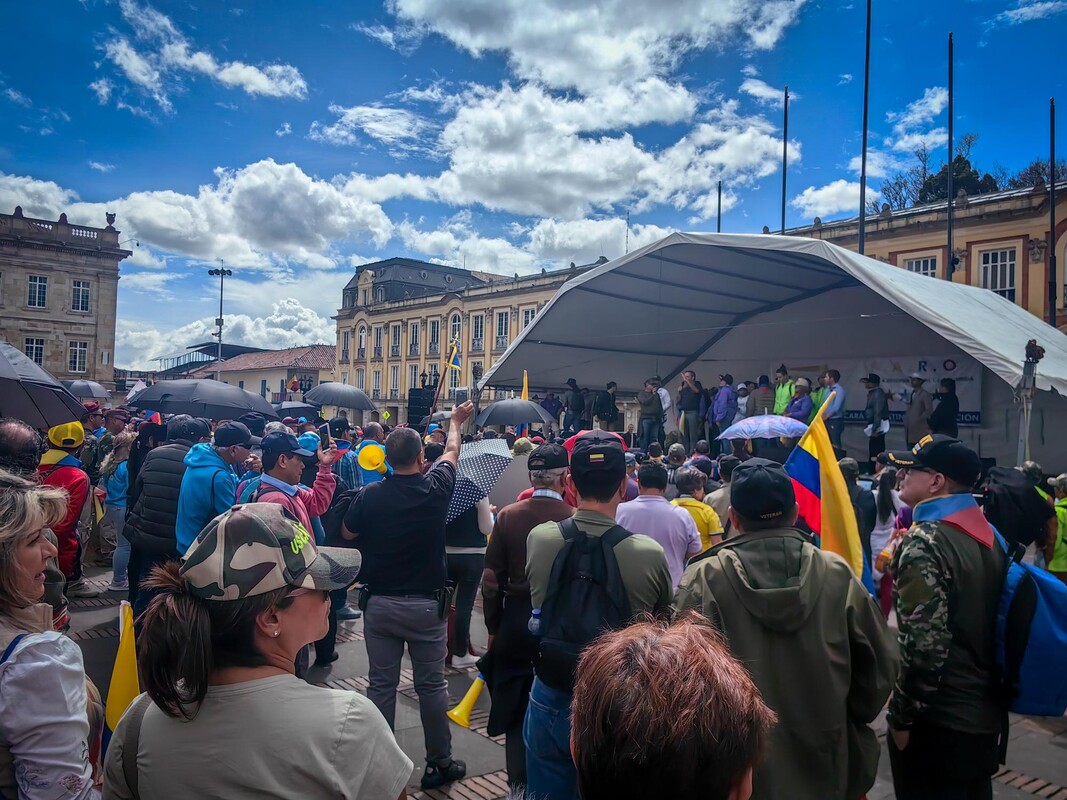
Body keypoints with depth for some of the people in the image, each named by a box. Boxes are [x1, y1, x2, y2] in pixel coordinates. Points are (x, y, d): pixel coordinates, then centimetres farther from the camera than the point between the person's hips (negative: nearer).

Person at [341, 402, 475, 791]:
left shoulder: (370, 496, -9)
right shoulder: (436, 489, -10)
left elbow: (347, 534, 9)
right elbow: (451, 452, 10)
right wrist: (456, 421, 27)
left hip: (379, 604, 1)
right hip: (425, 605, -1)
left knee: (381, 685, 11)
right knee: (431, 686, 10)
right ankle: (439, 764, 21)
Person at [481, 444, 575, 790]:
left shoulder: (507, 515, -7)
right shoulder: (575, 519, -14)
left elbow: (492, 578, -4)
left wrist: (493, 626, 7)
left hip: (515, 623, 2)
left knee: (516, 710, 15)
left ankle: (519, 783, 23)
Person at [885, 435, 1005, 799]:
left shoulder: (924, 541, -21)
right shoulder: (987, 533, 5)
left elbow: (923, 643, -25)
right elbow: (977, 620, 12)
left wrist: (902, 715, -15)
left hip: (938, 720, -8)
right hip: (986, 712, 8)